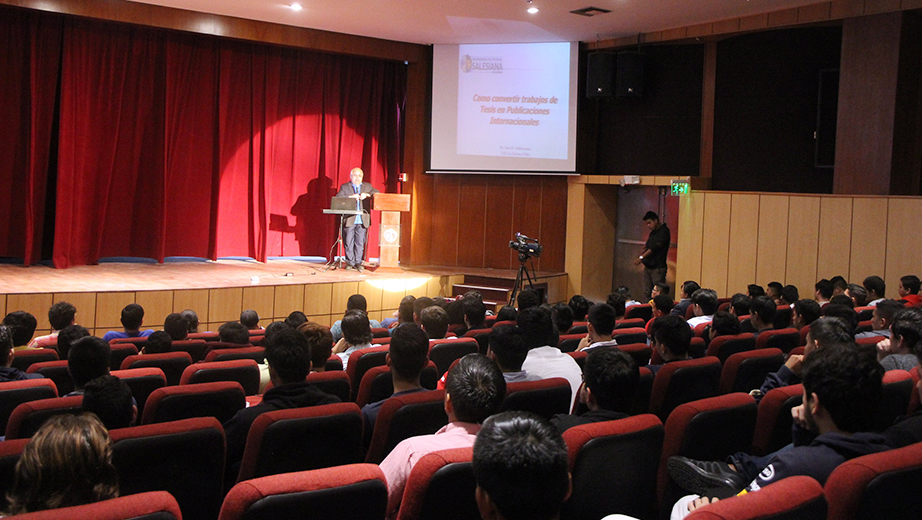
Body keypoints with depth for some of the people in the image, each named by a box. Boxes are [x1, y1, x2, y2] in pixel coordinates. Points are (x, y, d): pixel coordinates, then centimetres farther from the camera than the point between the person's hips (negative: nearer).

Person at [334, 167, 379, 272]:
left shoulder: (368, 186, 16)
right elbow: (338, 199, -3)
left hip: (362, 220, 1)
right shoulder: (345, 187, 9)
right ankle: (350, 262, 9)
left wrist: (367, 195, -11)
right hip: (349, 220, -1)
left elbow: (377, 193, 5)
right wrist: (351, 197, -15)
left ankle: (358, 263, 8)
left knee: (360, 242, 1)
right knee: (348, 242, 0)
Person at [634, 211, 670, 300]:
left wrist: (641, 257, -25)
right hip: (648, 266, 8)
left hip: (658, 268, -8)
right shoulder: (652, 233, 17)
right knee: (647, 293, 7)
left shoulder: (664, 231, -10)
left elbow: (655, 247, -19)